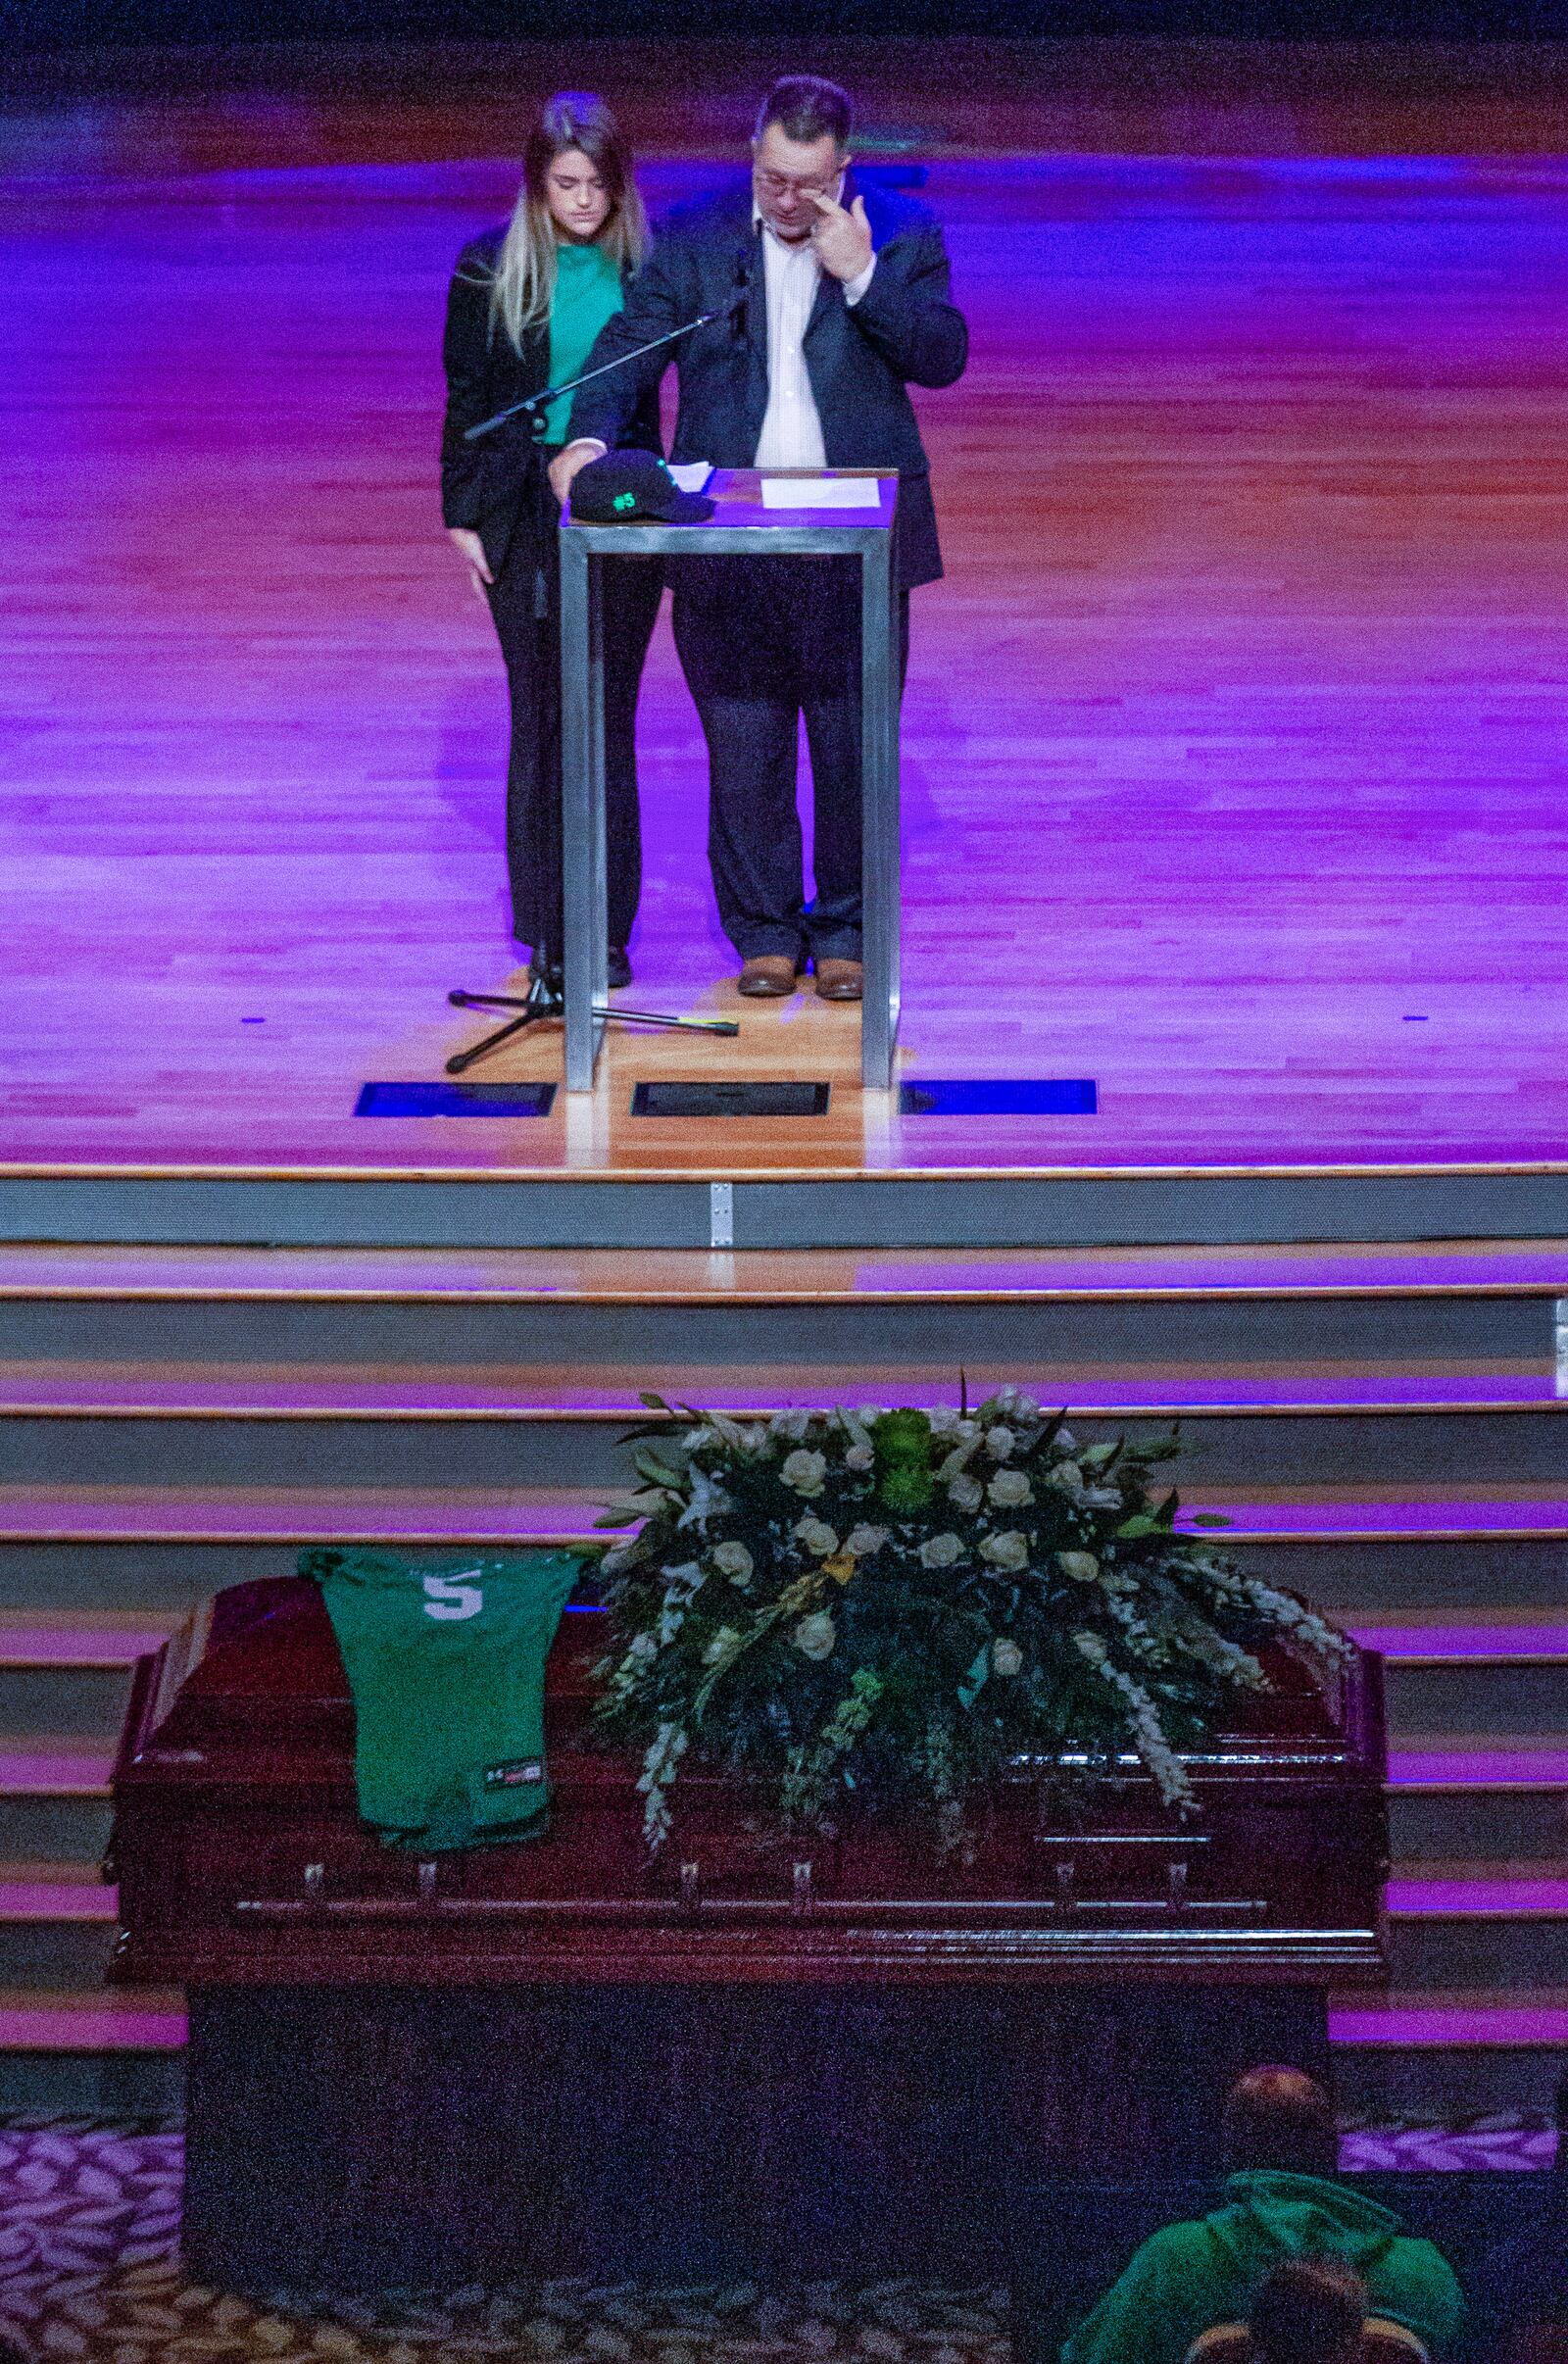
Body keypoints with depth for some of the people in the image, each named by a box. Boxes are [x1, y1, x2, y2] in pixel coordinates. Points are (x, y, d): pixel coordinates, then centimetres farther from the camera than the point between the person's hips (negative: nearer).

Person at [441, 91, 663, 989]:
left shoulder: (644, 262, 1)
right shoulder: (492, 268, -3)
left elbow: (660, 385, 9)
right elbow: (468, 400, 2)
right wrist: (463, 514, 0)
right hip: (527, 512, -1)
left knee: (610, 714, 4)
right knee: (545, 718, 1)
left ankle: (609, 928, 11)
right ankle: (549, 929, 8)